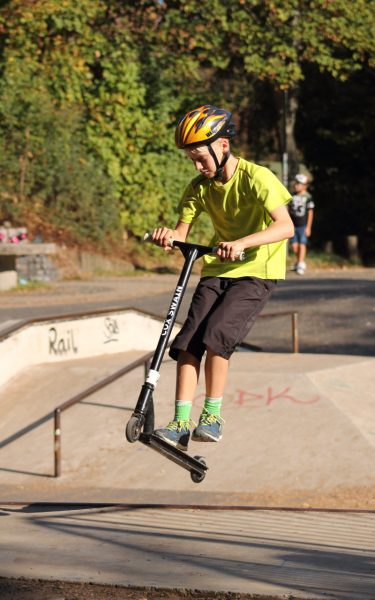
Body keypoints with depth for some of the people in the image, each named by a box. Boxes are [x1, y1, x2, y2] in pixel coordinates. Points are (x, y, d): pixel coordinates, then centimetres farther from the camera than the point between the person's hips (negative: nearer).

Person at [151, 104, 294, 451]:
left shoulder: (256, 178, -15)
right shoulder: (200, 187, 4)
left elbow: (286, 227, -26)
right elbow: (183, 231, 2)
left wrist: (242, 243, -42)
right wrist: (168, 236, -23)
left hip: (256, 272, -6)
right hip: (217, 271, 6)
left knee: (216, 335, -24)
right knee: (188, 341, -11)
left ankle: (212, 416, -11)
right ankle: (181, 424, -11)